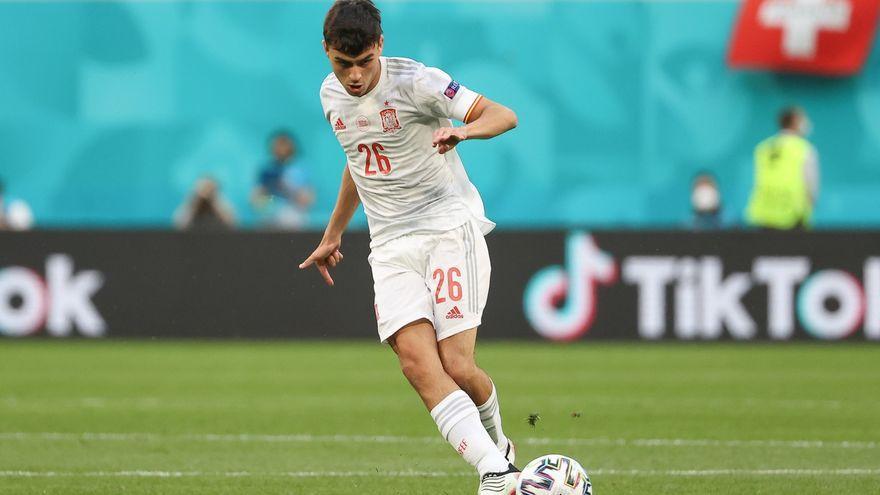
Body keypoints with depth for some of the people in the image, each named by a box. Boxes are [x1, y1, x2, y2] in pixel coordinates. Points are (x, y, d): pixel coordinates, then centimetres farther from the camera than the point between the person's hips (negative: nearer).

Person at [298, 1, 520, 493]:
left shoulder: (415, 81, -11)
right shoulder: (332, 95, 9)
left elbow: (504, 115, -16)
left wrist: (466, 129, -38)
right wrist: (334, 232, 34)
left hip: (451, 228, -5)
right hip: (391, 245, 5)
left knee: (457, 365, -16)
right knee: (417, 360, -21)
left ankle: (496, 439, 18)